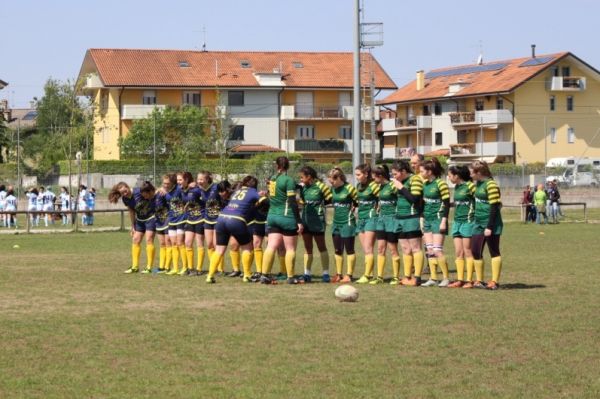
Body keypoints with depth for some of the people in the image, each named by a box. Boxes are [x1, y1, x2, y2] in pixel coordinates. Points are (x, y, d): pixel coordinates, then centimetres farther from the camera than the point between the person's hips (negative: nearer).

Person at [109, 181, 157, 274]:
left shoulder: (139, 192, -26)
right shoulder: (125, 199, -5)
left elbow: (155, 193, -20)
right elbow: (132, 212, 7)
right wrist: (133, 227, 12)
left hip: (151, 217, -7)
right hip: (140, 220, 7)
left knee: (149, 240, -10)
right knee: (135, 240, 5)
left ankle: (149, 267, -5)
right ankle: (135, 267, 14)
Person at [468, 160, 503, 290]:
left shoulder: (490, 185, -15)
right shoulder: (478, 183, 11)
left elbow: (494, 207, -18)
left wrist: (489, 227, -19)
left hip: (490, 224, -9)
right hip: (479, 223, 9)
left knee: (494, 252, -1)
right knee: (475, 251, 8)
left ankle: (495, 282, 3)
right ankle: (479, 281, 16)